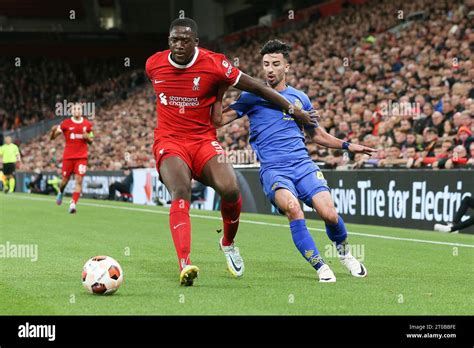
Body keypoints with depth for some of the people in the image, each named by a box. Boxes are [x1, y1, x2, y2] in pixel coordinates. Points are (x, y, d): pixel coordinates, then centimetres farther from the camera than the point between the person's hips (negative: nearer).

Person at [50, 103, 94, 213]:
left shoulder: (87, 124, 4)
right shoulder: (66, 123, -2)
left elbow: (91, 141, 16)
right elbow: (52, 137, 0)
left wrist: (87, 137, -8)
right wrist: (53, 131, -22)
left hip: (82, 157, 1)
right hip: (68, 156, -1)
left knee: (79, 180, -13)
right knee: (65, 179, 8)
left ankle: (73, 204, -14)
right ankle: (61, 193, 43)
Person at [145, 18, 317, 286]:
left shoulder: (213, 64, -9)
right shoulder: (153, 64, -1)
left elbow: (255, 86, 0)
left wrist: (293, 110, 5)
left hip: (204, 140, 0)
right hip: (169, 141, 0)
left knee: (230, 189, -23)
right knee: (181, 192, -28)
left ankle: (228, 243, 10)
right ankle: (185, 266, -39)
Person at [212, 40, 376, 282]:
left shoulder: (300, 98, 16)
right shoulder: (252, 97, 8)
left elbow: (316, 134, 29)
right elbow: (218, 120, 0)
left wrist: (347, 146, 20)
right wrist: (220, 92, -13)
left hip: (303, 164, 2)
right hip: (272, 169, -2)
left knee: (329, 214, -16)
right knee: (293, 208, -31)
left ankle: (344, 252, 17)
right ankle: (320, 266, -18)